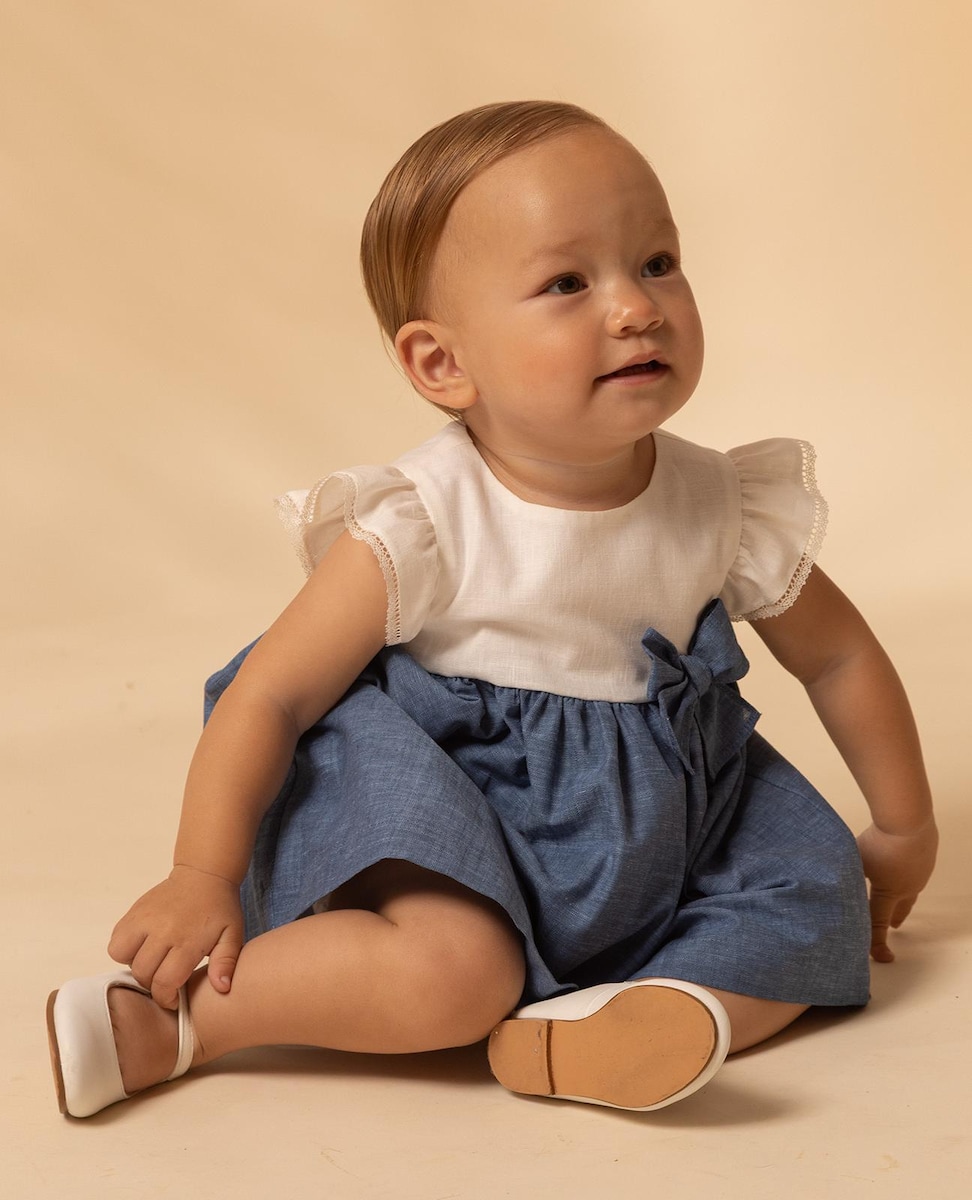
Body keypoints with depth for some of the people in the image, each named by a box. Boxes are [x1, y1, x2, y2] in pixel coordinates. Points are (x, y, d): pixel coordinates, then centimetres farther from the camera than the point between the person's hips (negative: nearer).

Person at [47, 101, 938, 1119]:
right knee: (456, 969, -30)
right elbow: (268, 694, -18)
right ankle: (167, 1019, -14)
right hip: (457, 799, -5)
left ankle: (569, 1031, -23)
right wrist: (204, 877, -20)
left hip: (648, 825, 6)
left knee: (820, 910, -8)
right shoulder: (423, 529, -23)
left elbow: (838, 657, 6)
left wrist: (904, 830, 15)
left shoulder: (724, 510, -10)